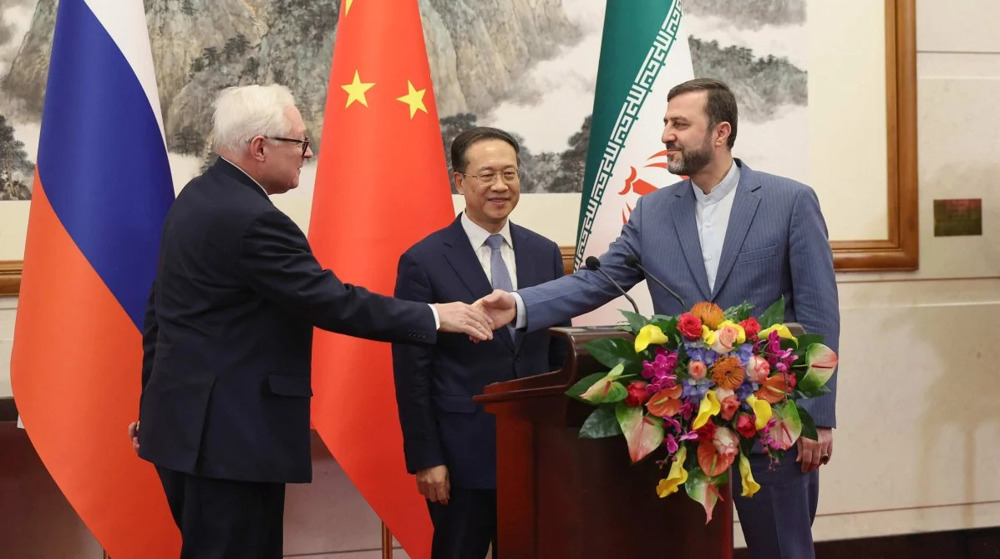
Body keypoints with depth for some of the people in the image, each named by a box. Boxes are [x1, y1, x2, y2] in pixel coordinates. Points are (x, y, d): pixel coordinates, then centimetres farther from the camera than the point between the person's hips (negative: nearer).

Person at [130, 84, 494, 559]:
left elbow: (159, 309, 16)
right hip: (230, 435, -10)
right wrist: (434, 317, -13)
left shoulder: (196, 200, 11)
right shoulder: (253, 220, -20)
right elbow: (333, 303, -21)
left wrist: (154, 403, 23)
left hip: (188, 421, 10)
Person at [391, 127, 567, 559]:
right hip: (464, 453, -4)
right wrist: (425, 458, -10)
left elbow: (559, 353, 12)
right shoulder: (424, 261, -6)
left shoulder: (545, 253, 7)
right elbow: (412, 371, -7)